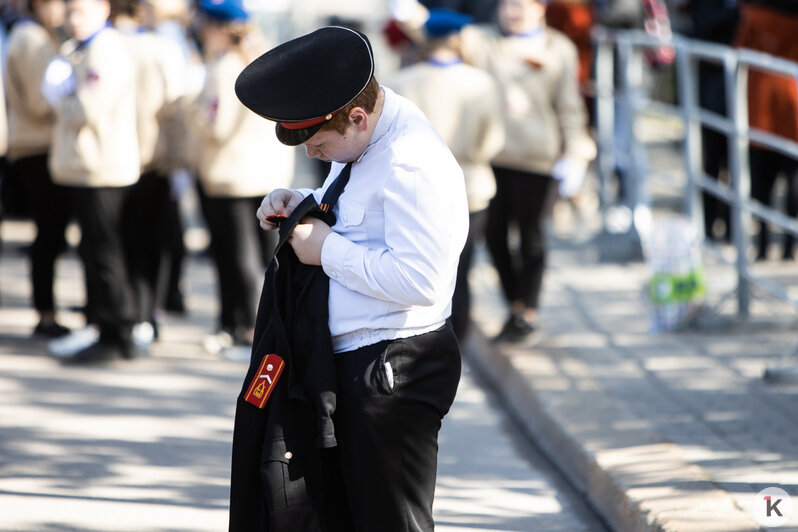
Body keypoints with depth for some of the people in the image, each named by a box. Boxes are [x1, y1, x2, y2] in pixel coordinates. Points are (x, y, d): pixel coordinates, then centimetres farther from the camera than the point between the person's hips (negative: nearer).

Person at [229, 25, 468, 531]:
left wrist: (328, 250, -20)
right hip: (342, 363, 10)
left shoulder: (412, 165, -25)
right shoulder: (361, 140, 7)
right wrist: (303, 205, 6)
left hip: (392, 371, -10)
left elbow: (420, 281, -31)